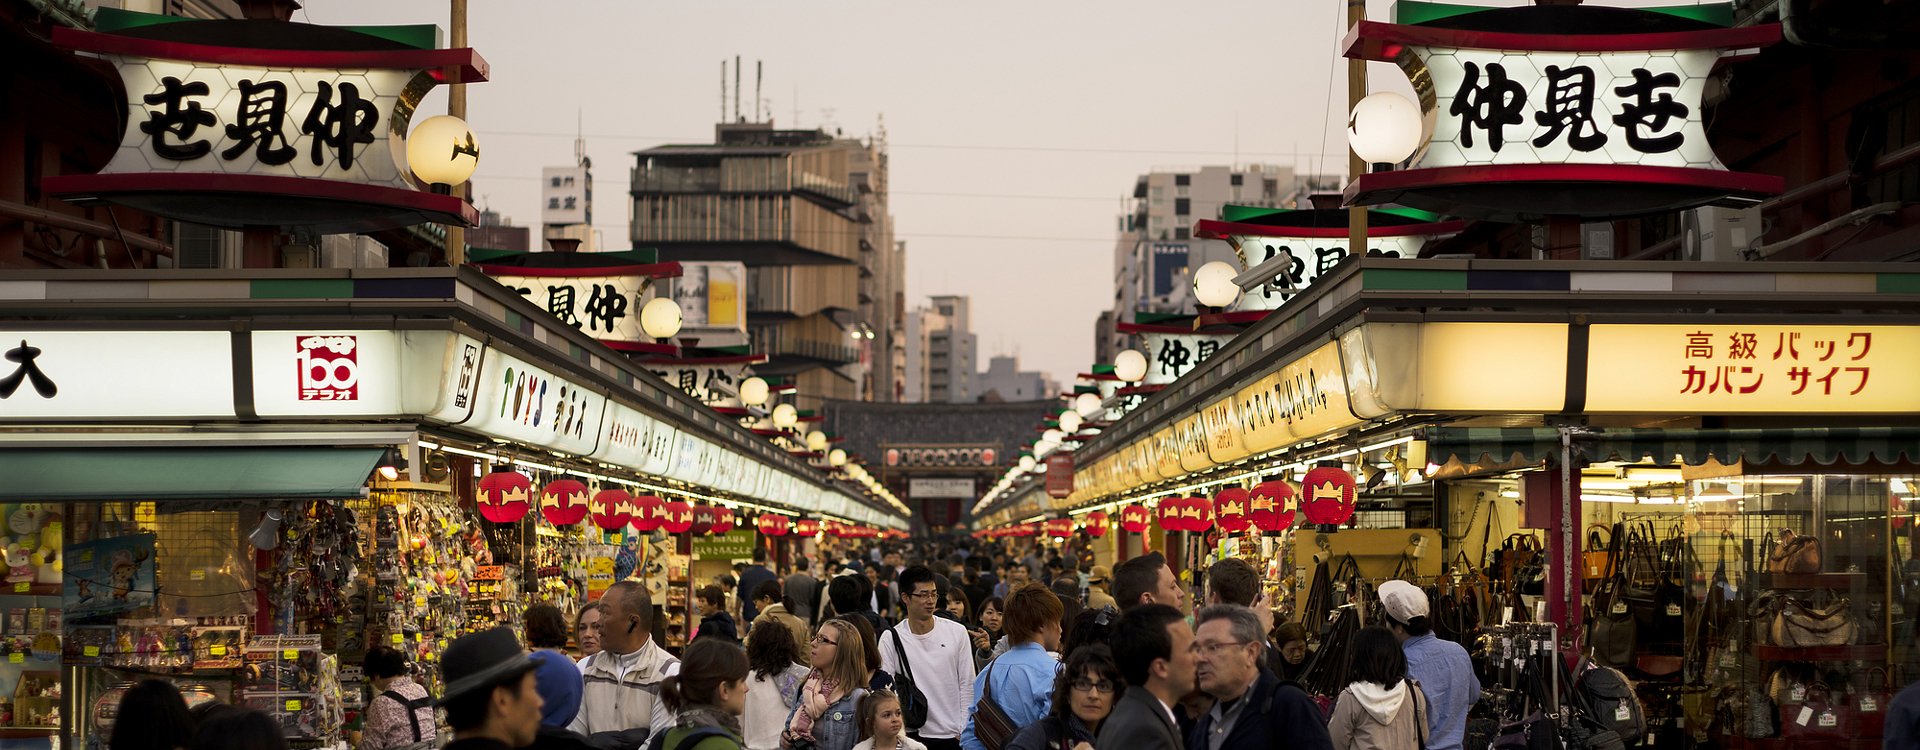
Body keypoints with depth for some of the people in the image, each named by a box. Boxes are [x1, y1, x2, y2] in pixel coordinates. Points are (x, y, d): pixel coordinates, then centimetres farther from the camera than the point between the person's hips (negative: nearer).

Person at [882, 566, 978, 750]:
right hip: (912, 735, -1)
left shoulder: (957, 632, 2)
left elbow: (967, 686, 5)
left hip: (952, 735, 1)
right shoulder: (891, 639, -1)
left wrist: (964, 731, -1)